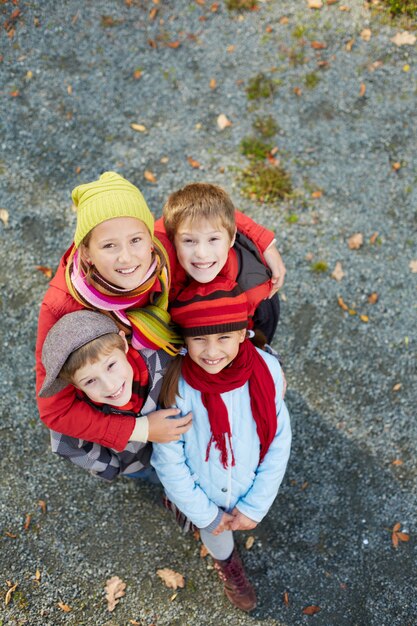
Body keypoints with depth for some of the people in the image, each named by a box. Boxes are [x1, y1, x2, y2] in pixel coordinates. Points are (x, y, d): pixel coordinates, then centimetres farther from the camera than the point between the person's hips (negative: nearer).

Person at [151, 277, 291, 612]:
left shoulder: (267, 370, -27)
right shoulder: (176, 387, -33)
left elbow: (279, 442, -13)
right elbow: (169, 461, -19)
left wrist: (256, 506, -9)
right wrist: (204, 514, -9)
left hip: (248, 488, 1)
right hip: (202, 492, -1)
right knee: (216, 536, 29)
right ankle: (227, 563, 61)